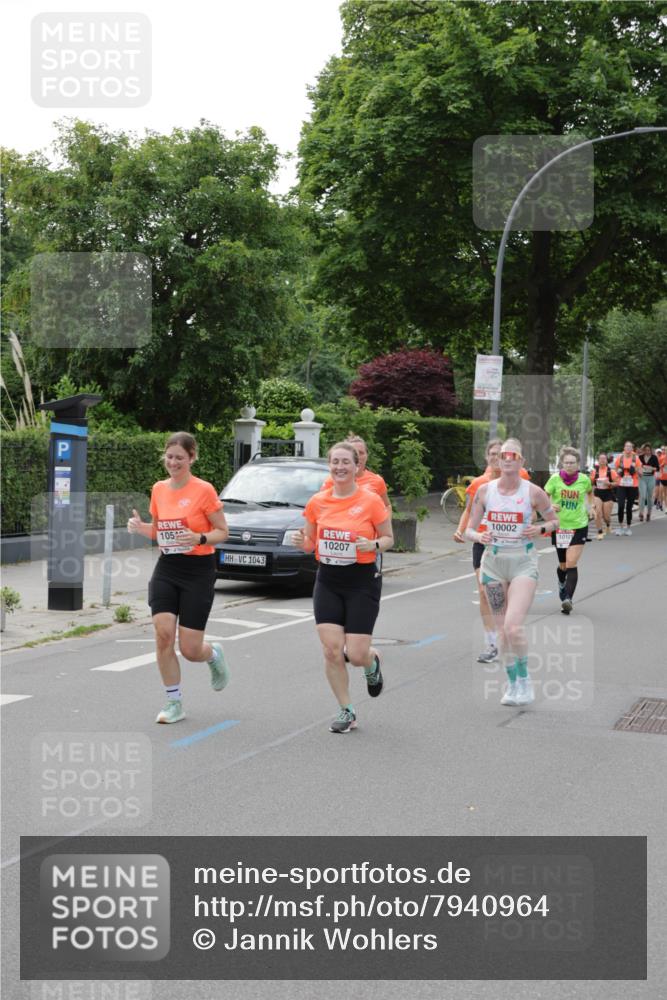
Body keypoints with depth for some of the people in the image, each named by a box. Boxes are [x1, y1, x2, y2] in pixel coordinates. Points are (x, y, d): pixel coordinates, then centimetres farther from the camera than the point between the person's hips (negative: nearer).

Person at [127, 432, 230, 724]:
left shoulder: (204, 490, -10)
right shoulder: (159, 489, 6)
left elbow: (223, 531, -5)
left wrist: (199, 538, -24)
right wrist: (141, 528, -3)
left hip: (198, 572, -4)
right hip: (166, 570, 4)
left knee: (189, 649, -4)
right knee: (163, 634, -10)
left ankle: (214, 655, 34)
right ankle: (174, 703, 6)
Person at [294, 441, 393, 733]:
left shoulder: (371, 501, -8)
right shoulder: (317, 502, 2)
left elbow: (388, 538, 2)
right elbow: (310, 543, 11)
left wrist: (374, 545, -19)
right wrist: (301, 542, -12)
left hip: (362, 582, -3)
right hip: (327, 581, 3)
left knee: (356, 655, -5)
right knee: (331, 650, -4)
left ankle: (372, 662, 34)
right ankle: (347, 711, 13)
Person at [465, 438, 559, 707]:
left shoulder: (533, 492, -5)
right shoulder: (485, 490, 1)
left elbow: (554, 520, 9)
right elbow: (469, 529, 6)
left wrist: (540, 529, -12)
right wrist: (479, 536, -16)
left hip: (523, 563, -3)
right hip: (493, 562, 3)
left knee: (513, 626, -17)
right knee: (502, 630, 7)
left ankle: (524, 679, 4)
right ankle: (512, 684, 23)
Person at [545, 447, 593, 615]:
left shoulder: (584, 479, -4)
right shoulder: (555, 479, -8)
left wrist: (587, 508, 10)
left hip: (579, 527, -1)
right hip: (559, 526, 1)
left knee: (571, 564, -14)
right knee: (563, 565, 15)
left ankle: (567, 599, -18)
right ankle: (562, 585, 46)